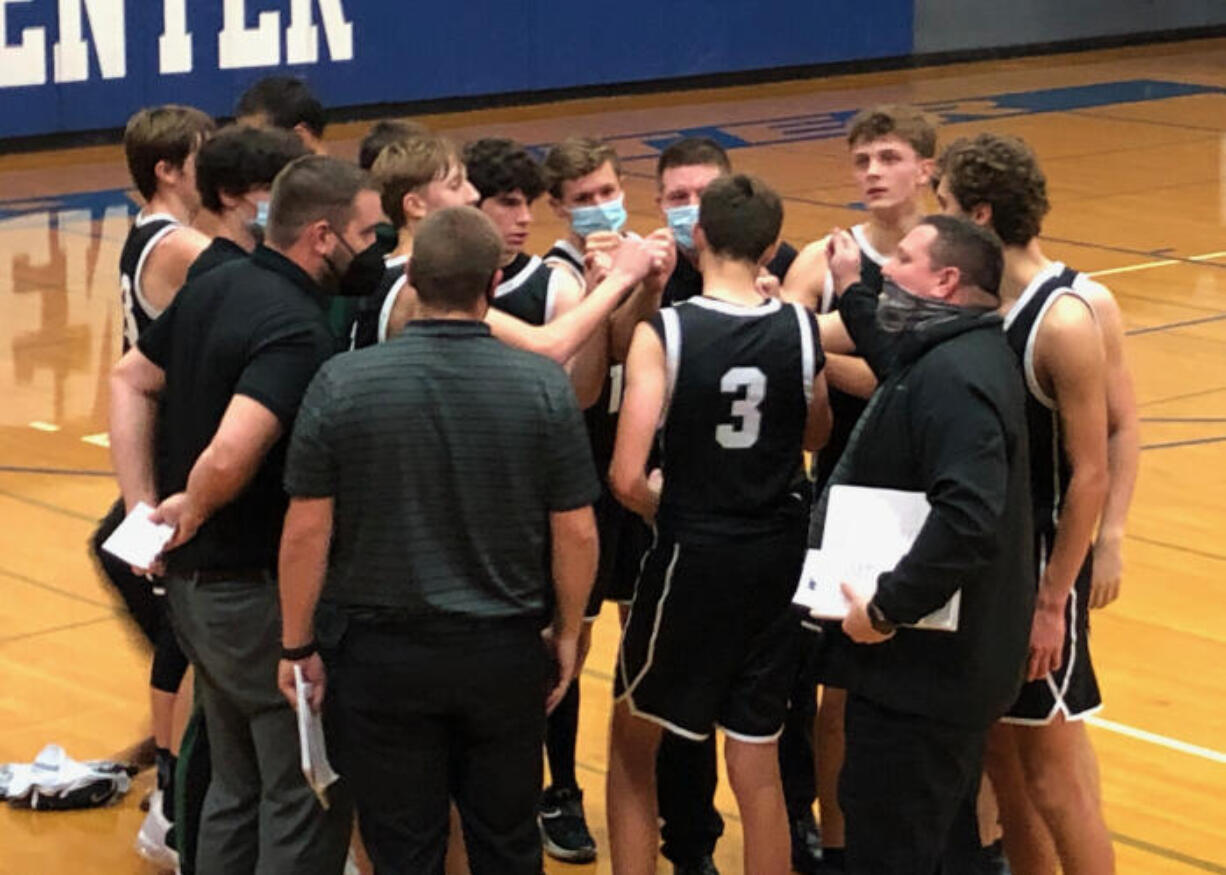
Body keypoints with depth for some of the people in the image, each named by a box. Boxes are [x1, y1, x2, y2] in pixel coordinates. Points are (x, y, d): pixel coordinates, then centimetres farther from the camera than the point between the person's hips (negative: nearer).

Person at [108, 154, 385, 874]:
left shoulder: (216, 285, 4)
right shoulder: (299, 330, -23)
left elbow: (130, 381, 14)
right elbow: (230, 456, -36)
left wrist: (146, 506, 8)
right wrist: (194, 510, -15)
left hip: (196, 580, 9)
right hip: (262, 591, -9)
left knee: (238, 787, 20)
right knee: (309, 799, 1)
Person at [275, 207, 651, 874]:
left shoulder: (342, 383, -11)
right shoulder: (543, 387, -9)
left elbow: (306, 531, -9)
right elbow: (576, 532, -4)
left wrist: (298, 647, 3)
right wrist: (567, 635, 10)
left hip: (381, 654, -1)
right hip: (505, 652, 1)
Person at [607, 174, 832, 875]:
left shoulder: (664, 332, -15)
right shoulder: (800, 328, -4)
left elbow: (627, 477, -19)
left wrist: (665, 510, 4)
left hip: (693, 553, -3)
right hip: (778, 554, 3)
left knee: (633, 741, 18)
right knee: (758, 765, 11)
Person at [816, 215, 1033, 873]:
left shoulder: (955, 375, -24)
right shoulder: (951, 355, 9)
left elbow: (968, 518, -34)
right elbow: (901, 369, 35)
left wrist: (888, 607, -28)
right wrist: (852, 294, 35)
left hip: (923, 669, -11)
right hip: (948, 654, 11)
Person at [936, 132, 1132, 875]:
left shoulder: (1066, 319, -21)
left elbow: (1091, 473, -19)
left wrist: (1052, 602, -17)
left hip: (1041, 561, -7)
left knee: (1052, 770, 1)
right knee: (998, 748, 15)